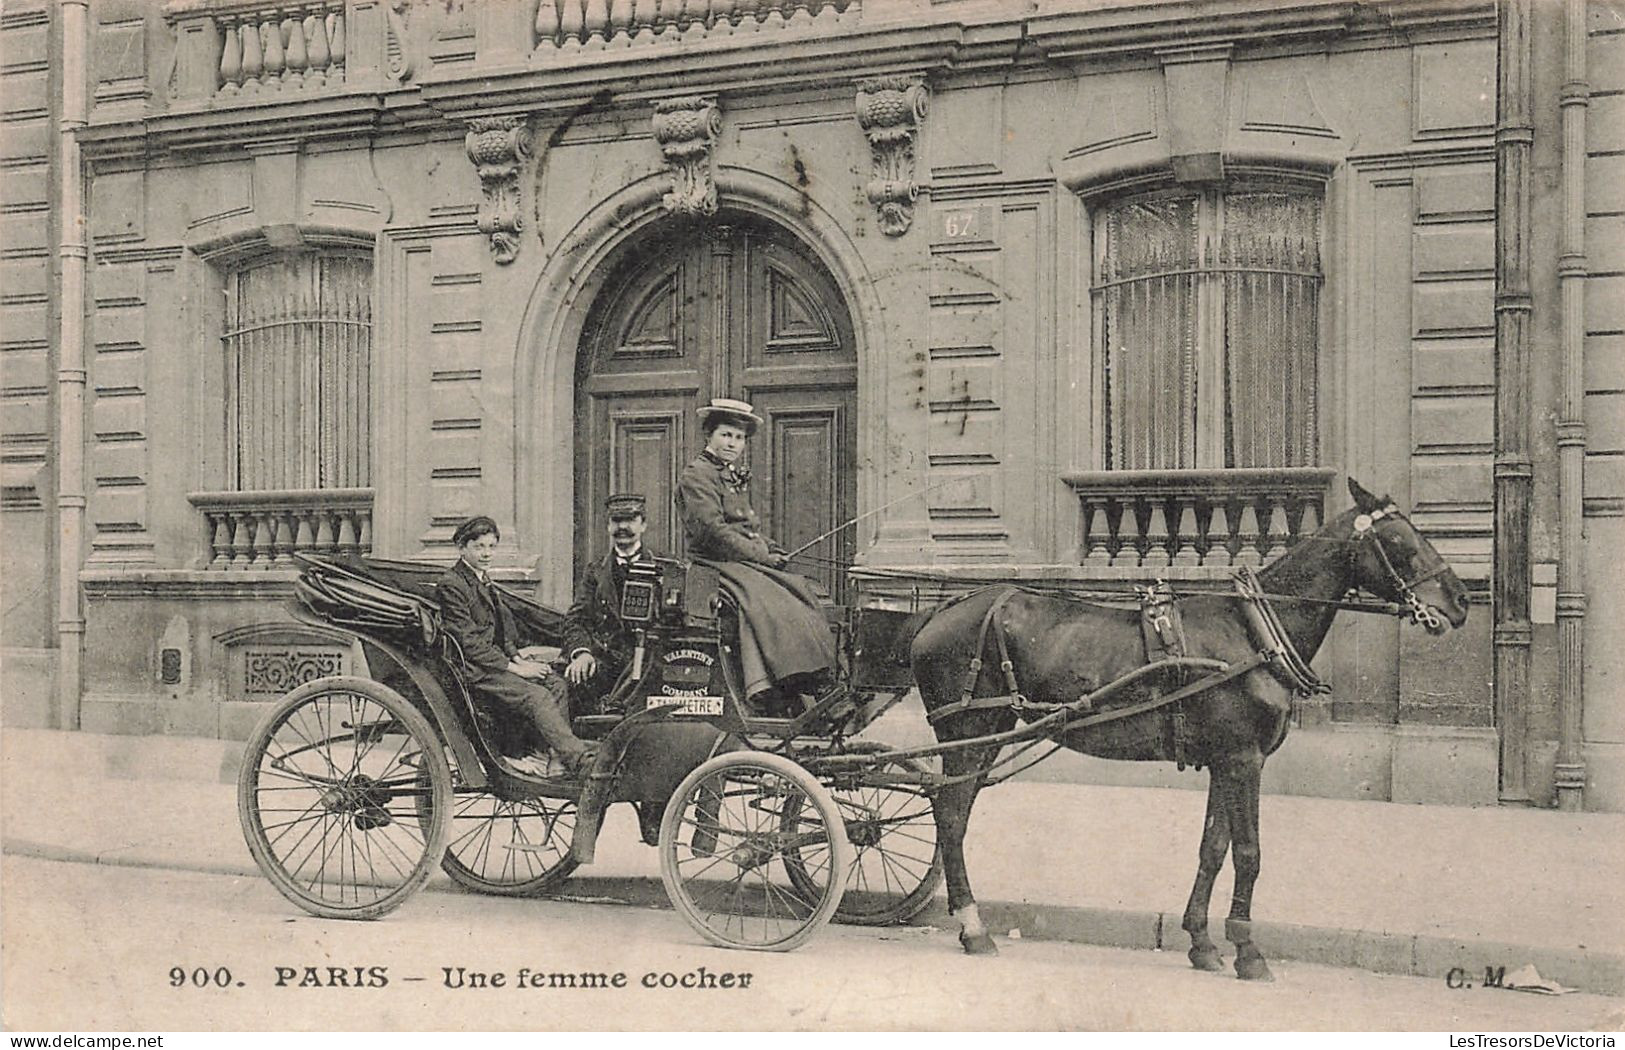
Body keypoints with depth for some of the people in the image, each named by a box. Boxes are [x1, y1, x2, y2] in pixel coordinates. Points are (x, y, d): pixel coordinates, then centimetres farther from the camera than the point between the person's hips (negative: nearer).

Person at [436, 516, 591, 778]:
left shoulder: (482, 580, 17)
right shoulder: (451, 584, -12)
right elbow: (468, 642, -17)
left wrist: (514, 654, 5)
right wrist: (512, 667, -17)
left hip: (494, 659, 9)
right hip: (472, 670, -9)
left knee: (554, 682, -9)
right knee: (537, 696, -24)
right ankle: (581, 761, -29)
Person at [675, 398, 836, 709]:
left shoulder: (737, 477, 24)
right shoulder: (696, 475, -7)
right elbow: (712, 531, -17)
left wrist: (773, 549, 4)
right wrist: (762, 556, -17)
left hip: (749, 560, 9)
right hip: (713, 563, -9)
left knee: (801, 591, -8)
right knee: (766, 603, -31)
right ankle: (766, 692, -40)